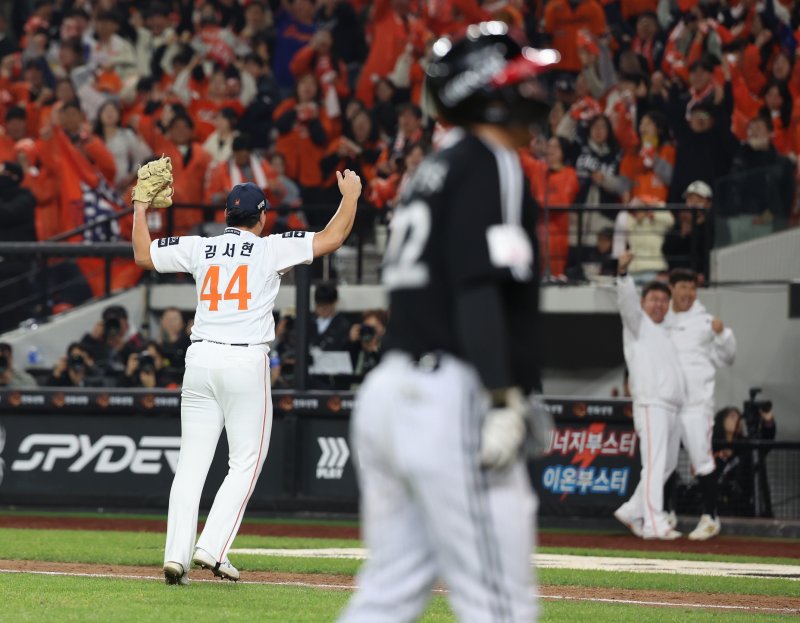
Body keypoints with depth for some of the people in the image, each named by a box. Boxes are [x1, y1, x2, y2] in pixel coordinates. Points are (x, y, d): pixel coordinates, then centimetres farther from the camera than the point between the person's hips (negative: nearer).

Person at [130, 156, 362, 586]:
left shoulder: (200, 248, 8)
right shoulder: (272, 249, -1)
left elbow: (142, 255, 19)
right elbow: (331, 239, -3)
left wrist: (141, 205, 29)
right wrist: (350, 196, 12)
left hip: (200, 359, 4)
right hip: (246, 362, -4)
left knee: (191, 463, 5)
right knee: (245, 463, 5)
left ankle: (176, 555, -3)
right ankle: (212, 549, -7)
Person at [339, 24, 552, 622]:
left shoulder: (433, 169, 21)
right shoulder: (491, 165, -6)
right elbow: (479, 288, -17)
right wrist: (504, 402, -22)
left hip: (387, 390, 9)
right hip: (451, 398, -9)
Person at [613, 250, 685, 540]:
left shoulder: (667, 332, 25)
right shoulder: (638, 323, 4)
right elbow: (627, 300, -16)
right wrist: (623, 272, -33)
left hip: (674, 407, 8)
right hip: (650, 404, -8)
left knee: (664, 467, 10)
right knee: (654, 464, -15)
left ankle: (632, 512, 21)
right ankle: (655, 523, -20)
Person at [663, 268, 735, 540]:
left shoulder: (705, 322, 4)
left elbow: (726, 358, 6)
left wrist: (722, 334, -10)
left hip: (696, 403, -3)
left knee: (702, 460, -10)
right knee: (664, 462, 5)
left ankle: (710, 517, -6)